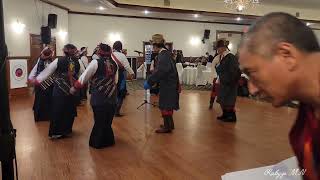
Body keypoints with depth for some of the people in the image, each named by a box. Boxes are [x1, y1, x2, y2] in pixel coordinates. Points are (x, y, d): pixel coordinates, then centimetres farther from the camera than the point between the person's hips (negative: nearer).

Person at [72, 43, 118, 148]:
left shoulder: (96, 62, -8)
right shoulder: (114, 64, 6)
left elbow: (83, 78, -4)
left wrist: (74, 88, 8)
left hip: (99, 97, -4)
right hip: (112, 97, 4)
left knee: (99, 120, 8)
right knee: (108, 120, 16)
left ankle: (97, 142, 20)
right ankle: (108, 140, 27)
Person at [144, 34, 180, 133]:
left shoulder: (163, 55, -20)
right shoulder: (166, 53, 10)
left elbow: (160, 71, -28)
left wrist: (149, 82, -23)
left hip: (167, 85, -10)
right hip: (169, 84, 10)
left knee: (165, 105, 0)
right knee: (168, 105, 18)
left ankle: (167, 126, 11)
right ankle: (169, 124, 31)